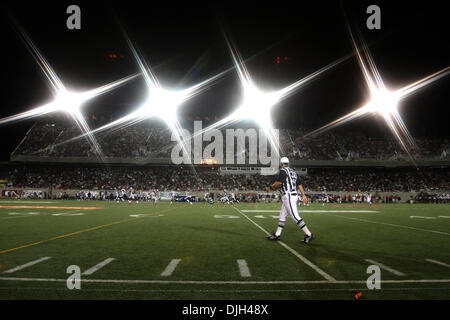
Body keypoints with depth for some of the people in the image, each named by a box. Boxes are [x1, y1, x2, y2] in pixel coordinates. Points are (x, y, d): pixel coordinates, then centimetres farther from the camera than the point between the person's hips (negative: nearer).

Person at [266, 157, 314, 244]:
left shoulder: (283, 171, -10)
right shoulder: (293, 172, 16)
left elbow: (278, 183, -19)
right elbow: (299, 184, 15)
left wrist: (271, 187, -2)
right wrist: (303, 195, 15)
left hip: (288, 196, -10)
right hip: (293, 195, 10)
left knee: (295, 216, -10)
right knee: (282, 216, 15)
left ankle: (309, 235, -10)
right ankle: (277, 235, 22)